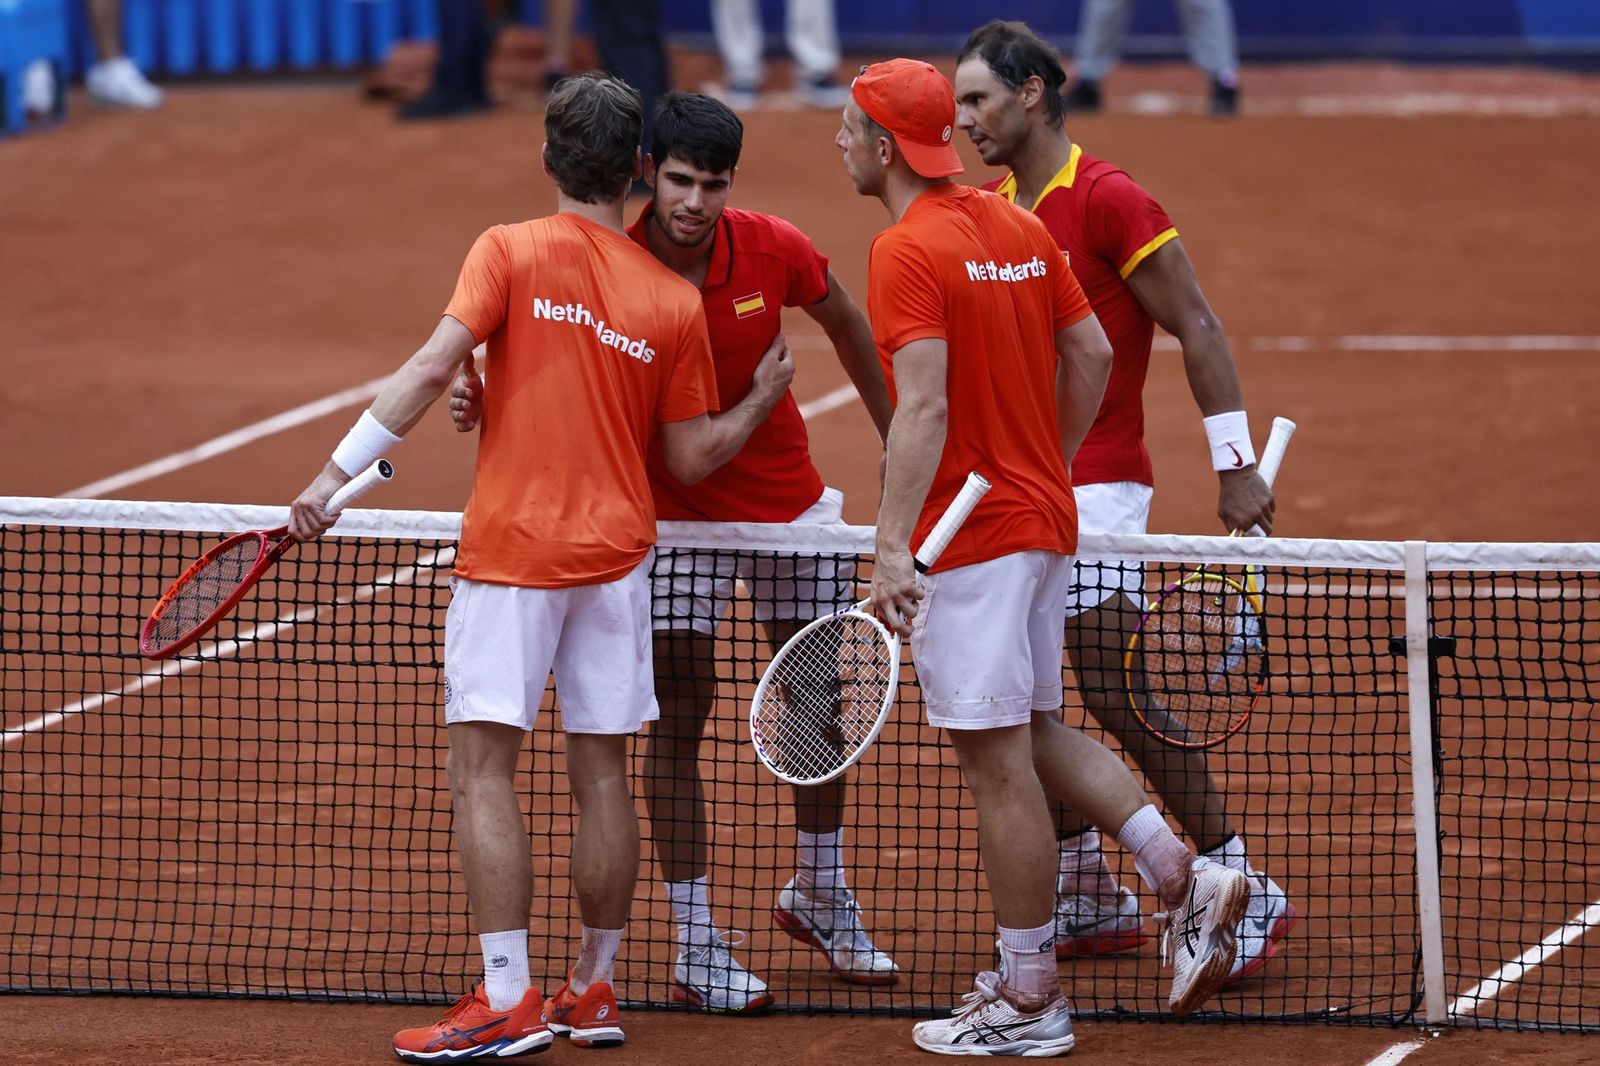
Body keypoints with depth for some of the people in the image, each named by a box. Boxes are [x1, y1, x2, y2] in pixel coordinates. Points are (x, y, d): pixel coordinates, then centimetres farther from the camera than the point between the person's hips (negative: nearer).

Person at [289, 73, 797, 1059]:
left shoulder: (510, 252, -5)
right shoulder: (674, 301, 3)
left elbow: (433, 368, -16)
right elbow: (692, 459, 7)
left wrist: (336, 474, -14)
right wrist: (765, 398, 24)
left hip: (511, 545, -4)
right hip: (615, 553, 4)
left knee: (485, 765, -4)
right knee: (602, 767, 11)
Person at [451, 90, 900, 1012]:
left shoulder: (774, 250, -16)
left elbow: (845, 323, 5)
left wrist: (895, 438, 13)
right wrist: (483, 403, -38)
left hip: (791, 503, 3)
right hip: (676, 513, -3)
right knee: (680, 715, -8)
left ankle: (821, 896, 36)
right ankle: (697, 950, -1)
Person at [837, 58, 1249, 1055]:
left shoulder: (908, 252, -16)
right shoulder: (1019, 227, 9)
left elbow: (924, 408, -24)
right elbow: (1093, 354, 13)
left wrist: (892, 545, -26)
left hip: (971, 538, -9)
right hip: (1045, 520, 9)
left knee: (999, 763, -2)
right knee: (1035, 733, 20)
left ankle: (1028, 1002, 5)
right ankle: (1184, 877, 9)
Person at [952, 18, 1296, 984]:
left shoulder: (1110, 201, -12)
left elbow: (1198, 330, -11)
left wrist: (1237, 465, -13)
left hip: (1094, 486, -8)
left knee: (1122, 699, -11)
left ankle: (1247, 893, -2)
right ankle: (1093, 901, 15)